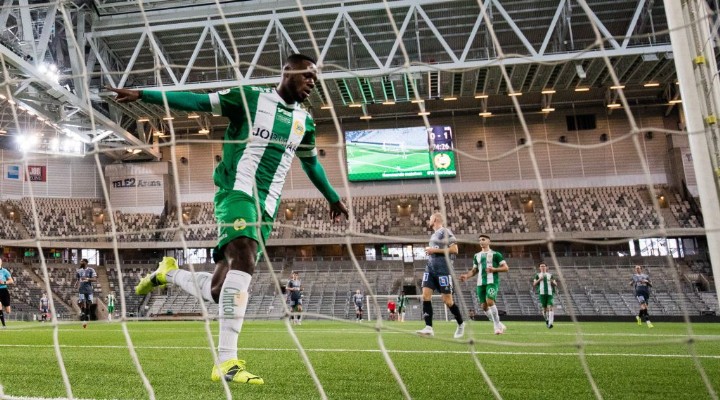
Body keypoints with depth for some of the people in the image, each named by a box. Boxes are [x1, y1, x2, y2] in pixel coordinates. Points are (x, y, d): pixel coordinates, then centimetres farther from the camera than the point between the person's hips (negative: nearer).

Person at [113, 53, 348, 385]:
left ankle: (167, 272, 32)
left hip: (266, 208, 6)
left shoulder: (304, 122, 17)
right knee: (244, 260, -30)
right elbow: (196, 101, 1)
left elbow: (311, 162, 32)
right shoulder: (250, 98, 3)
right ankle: (227, 362, -26)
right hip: (238, 193, -5)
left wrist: (332, 197, 41)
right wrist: (142, 94, -5)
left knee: (218, 290, 2)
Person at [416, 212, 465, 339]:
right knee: (426, 295, -8)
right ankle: (429, 328, -10)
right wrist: (430, 251, 13)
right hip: (430, 268, 8)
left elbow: (454, 249, -15)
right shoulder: (434, 234, 19)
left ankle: (461, 324, 20)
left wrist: (434, 250, -14)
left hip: (443, 269, -8)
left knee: (447, 300, -2)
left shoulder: (445, 231, -6)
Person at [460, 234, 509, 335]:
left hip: (492, 282, -6)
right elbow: (474, 270, 23)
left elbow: (506, 268, 0)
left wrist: (494, 269, -16)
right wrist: (467, 276, 4)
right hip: (480, 283, 6)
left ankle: (497, 325, -6)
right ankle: (499, 325, 18)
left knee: (490, 301, -24)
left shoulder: (495, 254, 3)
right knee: (484, 306, 1)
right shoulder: (476, 256, 19)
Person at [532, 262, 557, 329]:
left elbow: (556, 285, 17)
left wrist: (552, 282, -5)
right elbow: (534, 284, 6)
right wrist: (539, 280, -9)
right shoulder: (538, 275, 15)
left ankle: (550, 323, -20)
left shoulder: (550, 275, 19)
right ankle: (546, 320, 28)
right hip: (542, 293, -1)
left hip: (550, 293, 1)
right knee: (544, 308, 1)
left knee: (550, 308, -14)